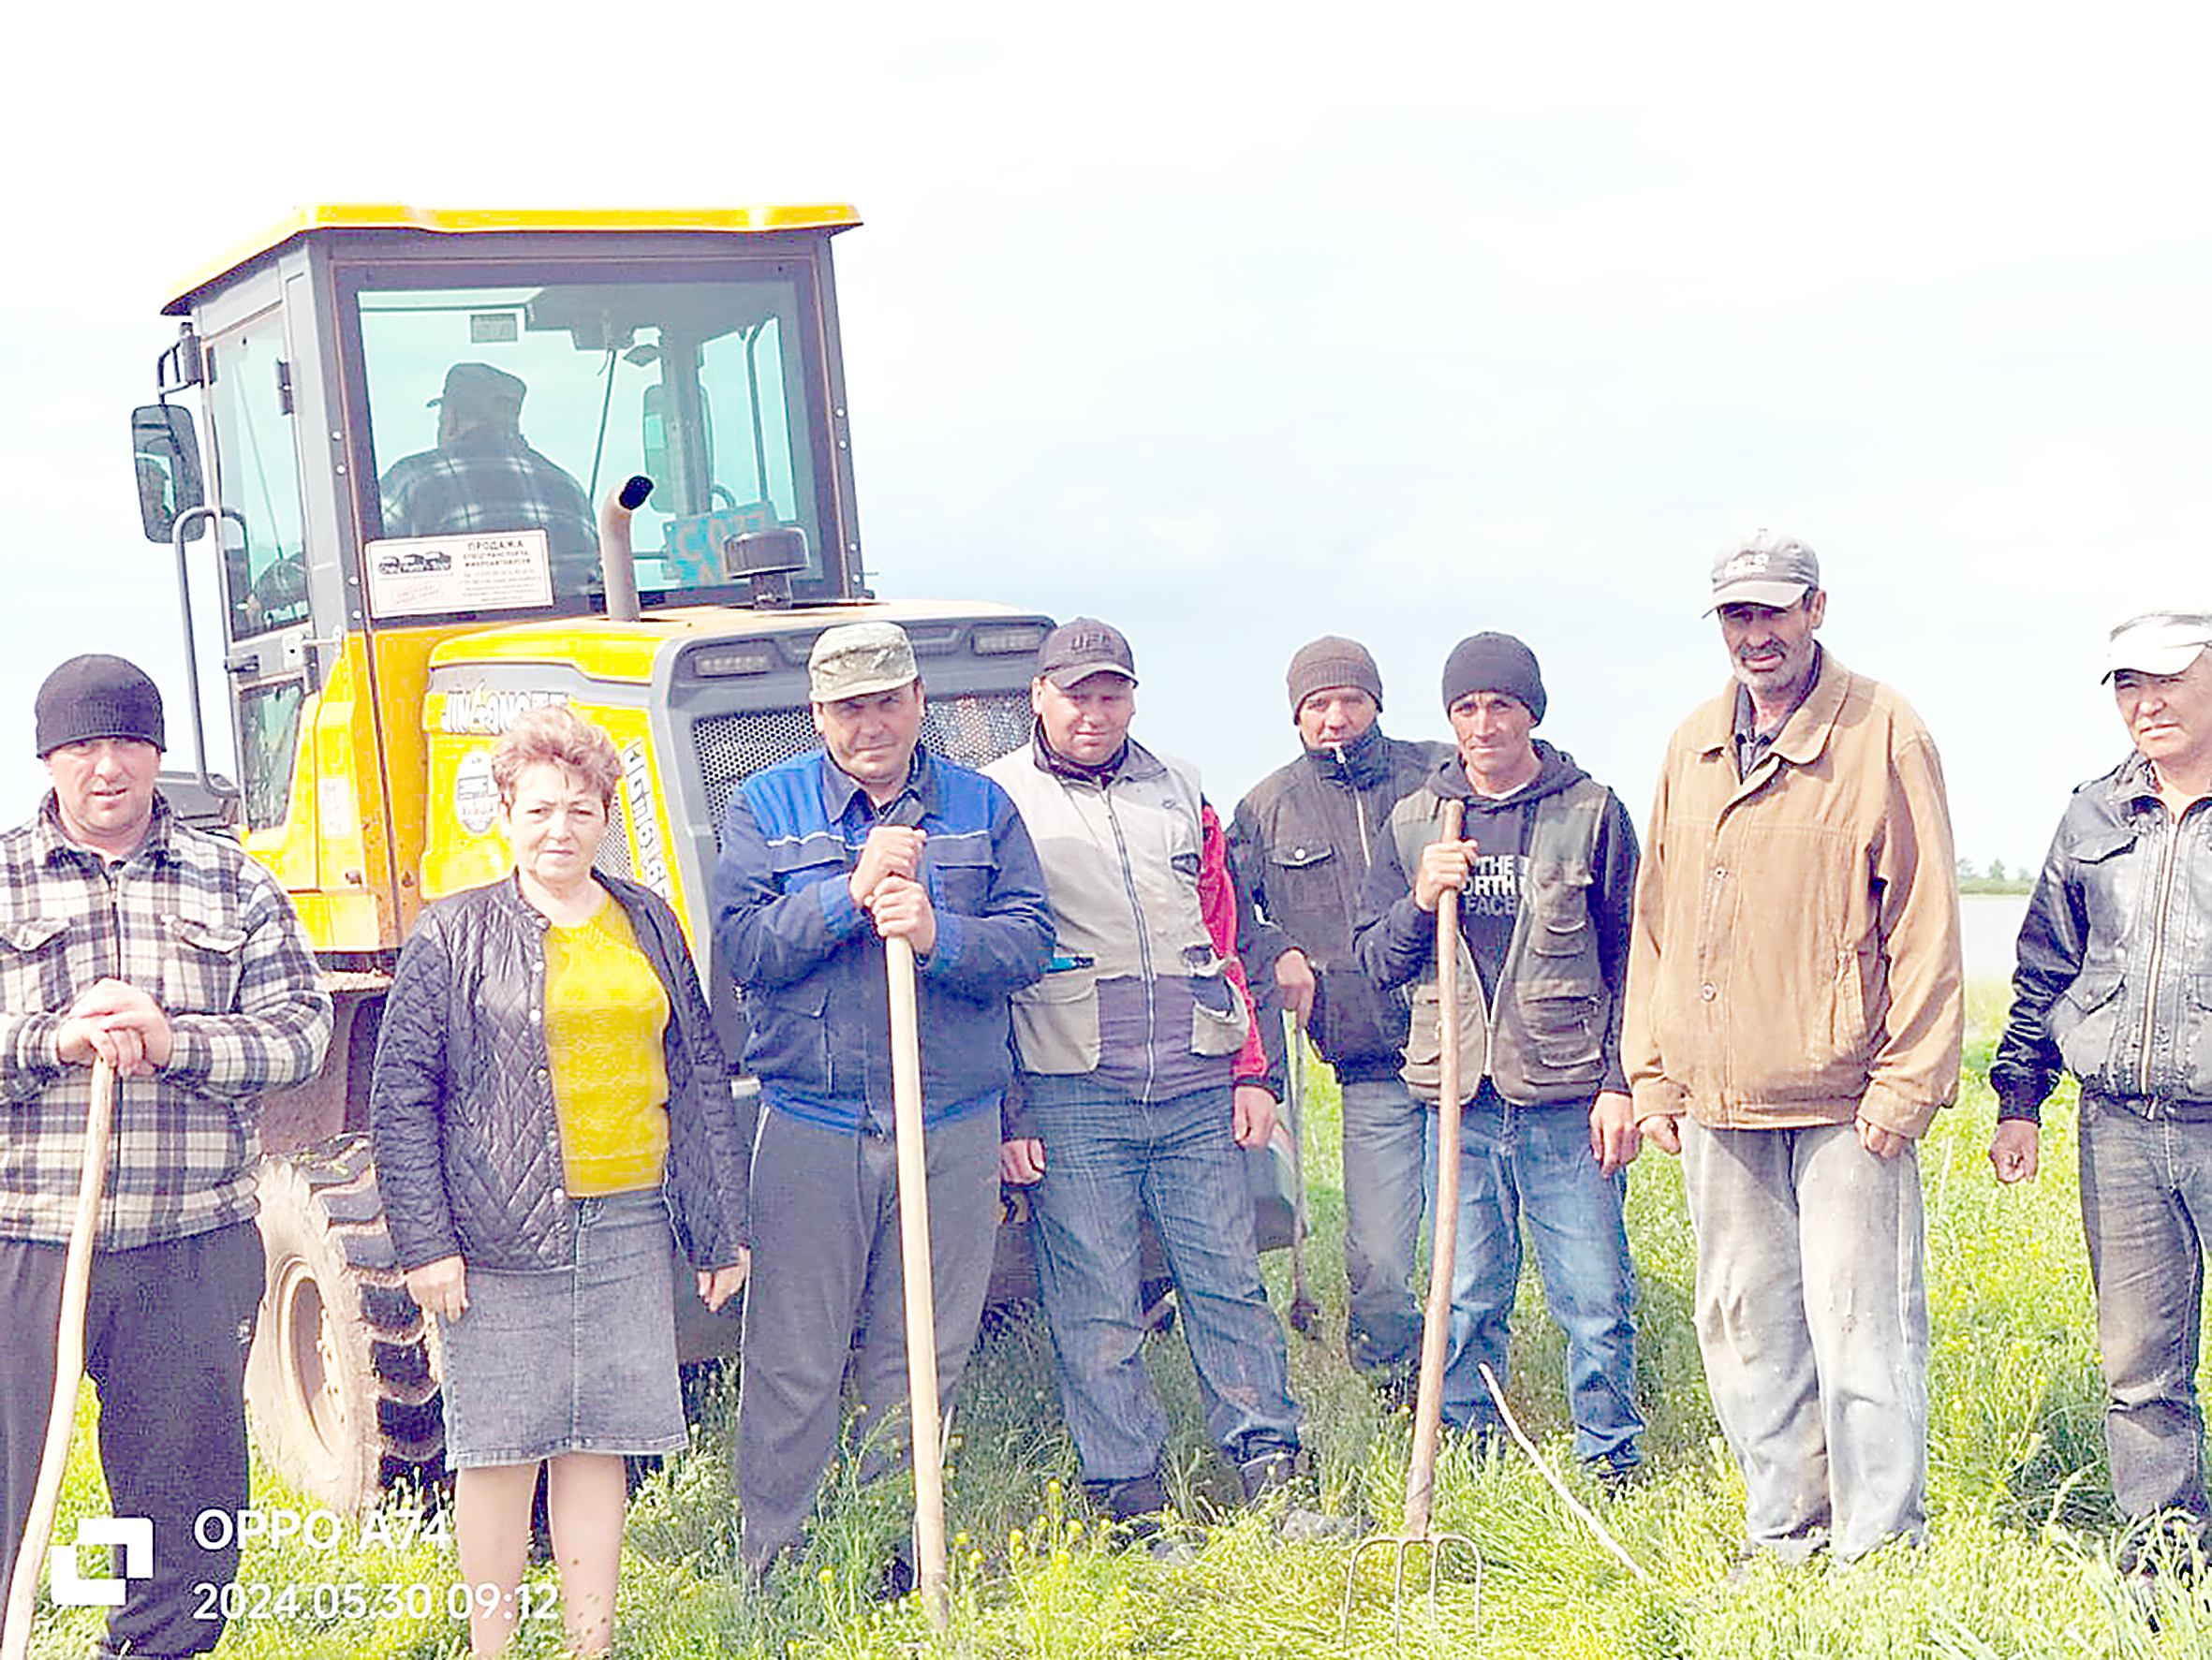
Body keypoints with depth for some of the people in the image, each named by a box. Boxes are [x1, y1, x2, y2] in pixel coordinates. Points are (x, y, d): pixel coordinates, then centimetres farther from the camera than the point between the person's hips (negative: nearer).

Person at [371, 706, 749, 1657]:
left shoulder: (648, 924, 12)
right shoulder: (453, 936, 0)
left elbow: (699, 1079, 16)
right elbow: (400, 1097, -2)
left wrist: (722, 1225, 13)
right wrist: (425, 1243, -8)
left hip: (629, 1227, 4)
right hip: (503, 1232, -3)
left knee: (598, 1442, 8)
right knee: (499, 1446, 2)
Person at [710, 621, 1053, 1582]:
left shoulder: (983, 809, 10)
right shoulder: (764, 808, 7)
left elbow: (1029, 945, 0)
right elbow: (741, 945, -6)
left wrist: (937, 935, -18)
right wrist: (850, 893, -16)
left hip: (953, 1132, 2)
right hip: (810, 1131, -1)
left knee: (921, 1362, 7)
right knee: (792, 1365, 1)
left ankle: (907, 1566, 18)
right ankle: (771, 1572, 11)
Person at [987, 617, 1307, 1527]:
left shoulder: (1179, 793, 16)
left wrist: (1252, 1073, 13)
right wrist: (1002, 1114, -4)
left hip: (1197, 1090, 3)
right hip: (1068, 1100, -3)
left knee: (1228, 1281, 5)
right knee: (1094, 1310, 0)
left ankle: (1273, 1472, 14)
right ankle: (1129, 1503, 9)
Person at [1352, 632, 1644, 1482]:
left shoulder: (1591, 812, 3)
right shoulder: (1412, 822, 10)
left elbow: (1631, 959, 4)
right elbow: (1376, 961, 11)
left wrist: (1621, 1084, -3)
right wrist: (1422, 902, -9)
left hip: (1567, 1098, -2)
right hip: (1458, 1097, 2)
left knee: (1595, 1298, -1)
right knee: (1466, 1303, 7)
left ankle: (1612, 1463, 13)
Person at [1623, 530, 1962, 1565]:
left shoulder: (1884, 735, -4)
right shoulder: (1692, 747, 13)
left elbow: (1925, 923, -7)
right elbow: (1655, 917, 18)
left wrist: (1908, 1081, -11)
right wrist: (1651, 1073, 13)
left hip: (1841, 1098, -6)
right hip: (1717, 1098, 6)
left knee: (1859, 1324, -5)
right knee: (1746, 1325, 10)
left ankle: (1882, 1547, 3)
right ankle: (1783, 1538, 21)